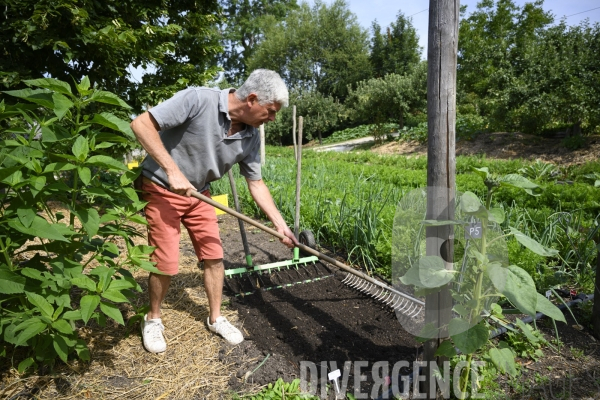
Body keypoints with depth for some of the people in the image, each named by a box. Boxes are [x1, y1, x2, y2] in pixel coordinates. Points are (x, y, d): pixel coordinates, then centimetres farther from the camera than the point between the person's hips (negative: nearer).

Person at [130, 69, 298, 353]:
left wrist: (280, 224, -1)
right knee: (165, 263, -4)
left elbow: (256, 183, 2)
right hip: (161, 189, -5)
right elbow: (141, 124, -26)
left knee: (214, 257, 5)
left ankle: (215, 318, 26)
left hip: (198, 194, 6)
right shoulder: (198, 100, -27)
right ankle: (153, 319, 24)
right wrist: (173, 170, -30)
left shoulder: (250, 137, -8)